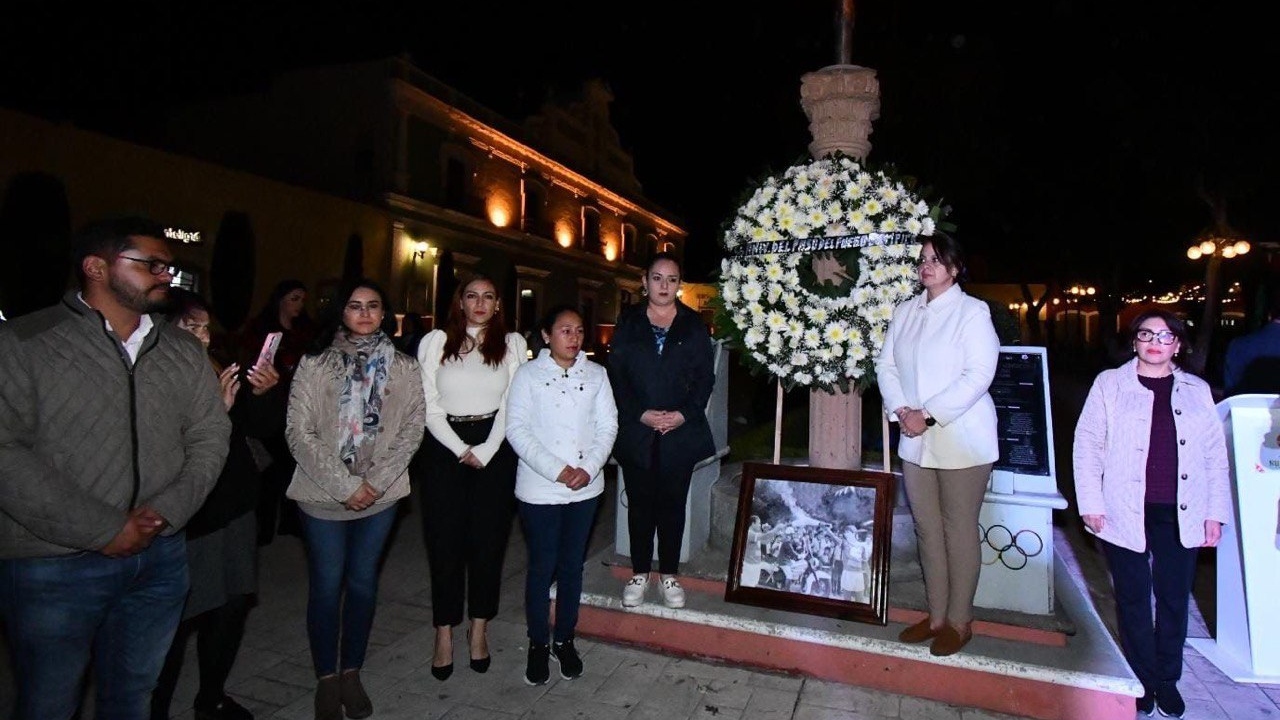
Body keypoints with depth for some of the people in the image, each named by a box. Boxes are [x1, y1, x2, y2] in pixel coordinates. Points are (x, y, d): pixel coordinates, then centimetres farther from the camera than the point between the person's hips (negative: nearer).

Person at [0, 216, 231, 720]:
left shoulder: (183, 352, 7)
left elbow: (210, 436, 5)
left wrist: (166, 510, -11)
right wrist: (103, 530, -17)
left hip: (161, 557, 4)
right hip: (53, 565, -3)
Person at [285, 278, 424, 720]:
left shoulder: (403, 367, 2)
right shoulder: (314, 365, -3)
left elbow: (412, 428, -1)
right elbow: (299, 432, -8)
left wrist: (377, 480, -11)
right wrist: (344, 486, -13)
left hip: (381, 495, 2)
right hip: (323, 495, -1)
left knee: (363, 581, 12)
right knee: (326, 585, 6)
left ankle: (352, 672, 28)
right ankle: (327, 678, 25)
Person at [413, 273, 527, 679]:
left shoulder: (512, 343, 6)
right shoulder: (436, 341, 5)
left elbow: (512, 403, 0)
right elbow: (428, 404, -1)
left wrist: (486, 450, -10)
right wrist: (461, 449, -9)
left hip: (495, 449, 0)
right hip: (444, 447, 0)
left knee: (488, 538, 5)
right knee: (444, 540, 3)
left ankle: (479, 628, 20)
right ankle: (444, 633, 16)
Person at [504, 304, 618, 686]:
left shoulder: (596, 374, 5)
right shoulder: (528, 374, -3)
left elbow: (608, 425, 3)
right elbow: (516, 429, -9)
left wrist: (589, 468, -11)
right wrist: (556, 470, -16)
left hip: (585, 487, 3)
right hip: (539, 489, -2)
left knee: (573, 565, 13)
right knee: (542, 566, 7)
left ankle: (564, 640, 30)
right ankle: (538, 643, 25)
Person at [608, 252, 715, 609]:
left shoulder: (694, 324, 5)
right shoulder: (628, 322, 5)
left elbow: (705, 376, 3)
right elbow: (616, 375, 0)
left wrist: (684, 414, -11)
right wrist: (641, 414, -11)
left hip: (681, 431, 0)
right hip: (636, 431, 0)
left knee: (673, 504, 8)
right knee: (640, 503, 8)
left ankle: (669, 575, 22)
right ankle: (639, 573, 23)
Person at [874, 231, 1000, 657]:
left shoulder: (972, 311, -6)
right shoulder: (905, 312, 10)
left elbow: (978, 374, -14)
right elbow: (886, 365, 9)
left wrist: (928, 415, -18)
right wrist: (901, 410, -7)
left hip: (961, 440, -5)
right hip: (915, 440, 6)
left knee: (959, 530, 4)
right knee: (927, 529, 12)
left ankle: (959, 622, 19)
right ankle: (936, 616, 25)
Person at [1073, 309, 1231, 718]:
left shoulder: (1197, 390, 9)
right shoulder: (1109, 384, 0)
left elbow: (1215, 457, 10)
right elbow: (1087, 446, -1)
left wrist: (1215, 512, 5)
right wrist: (1091, 504, -6)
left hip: (1180, 515, 2)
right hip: (1126, 514, -2)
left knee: (1174, 599, 10)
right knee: (1134, 599, 8)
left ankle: (1168, 680, 27)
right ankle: (1143, 680, 23)